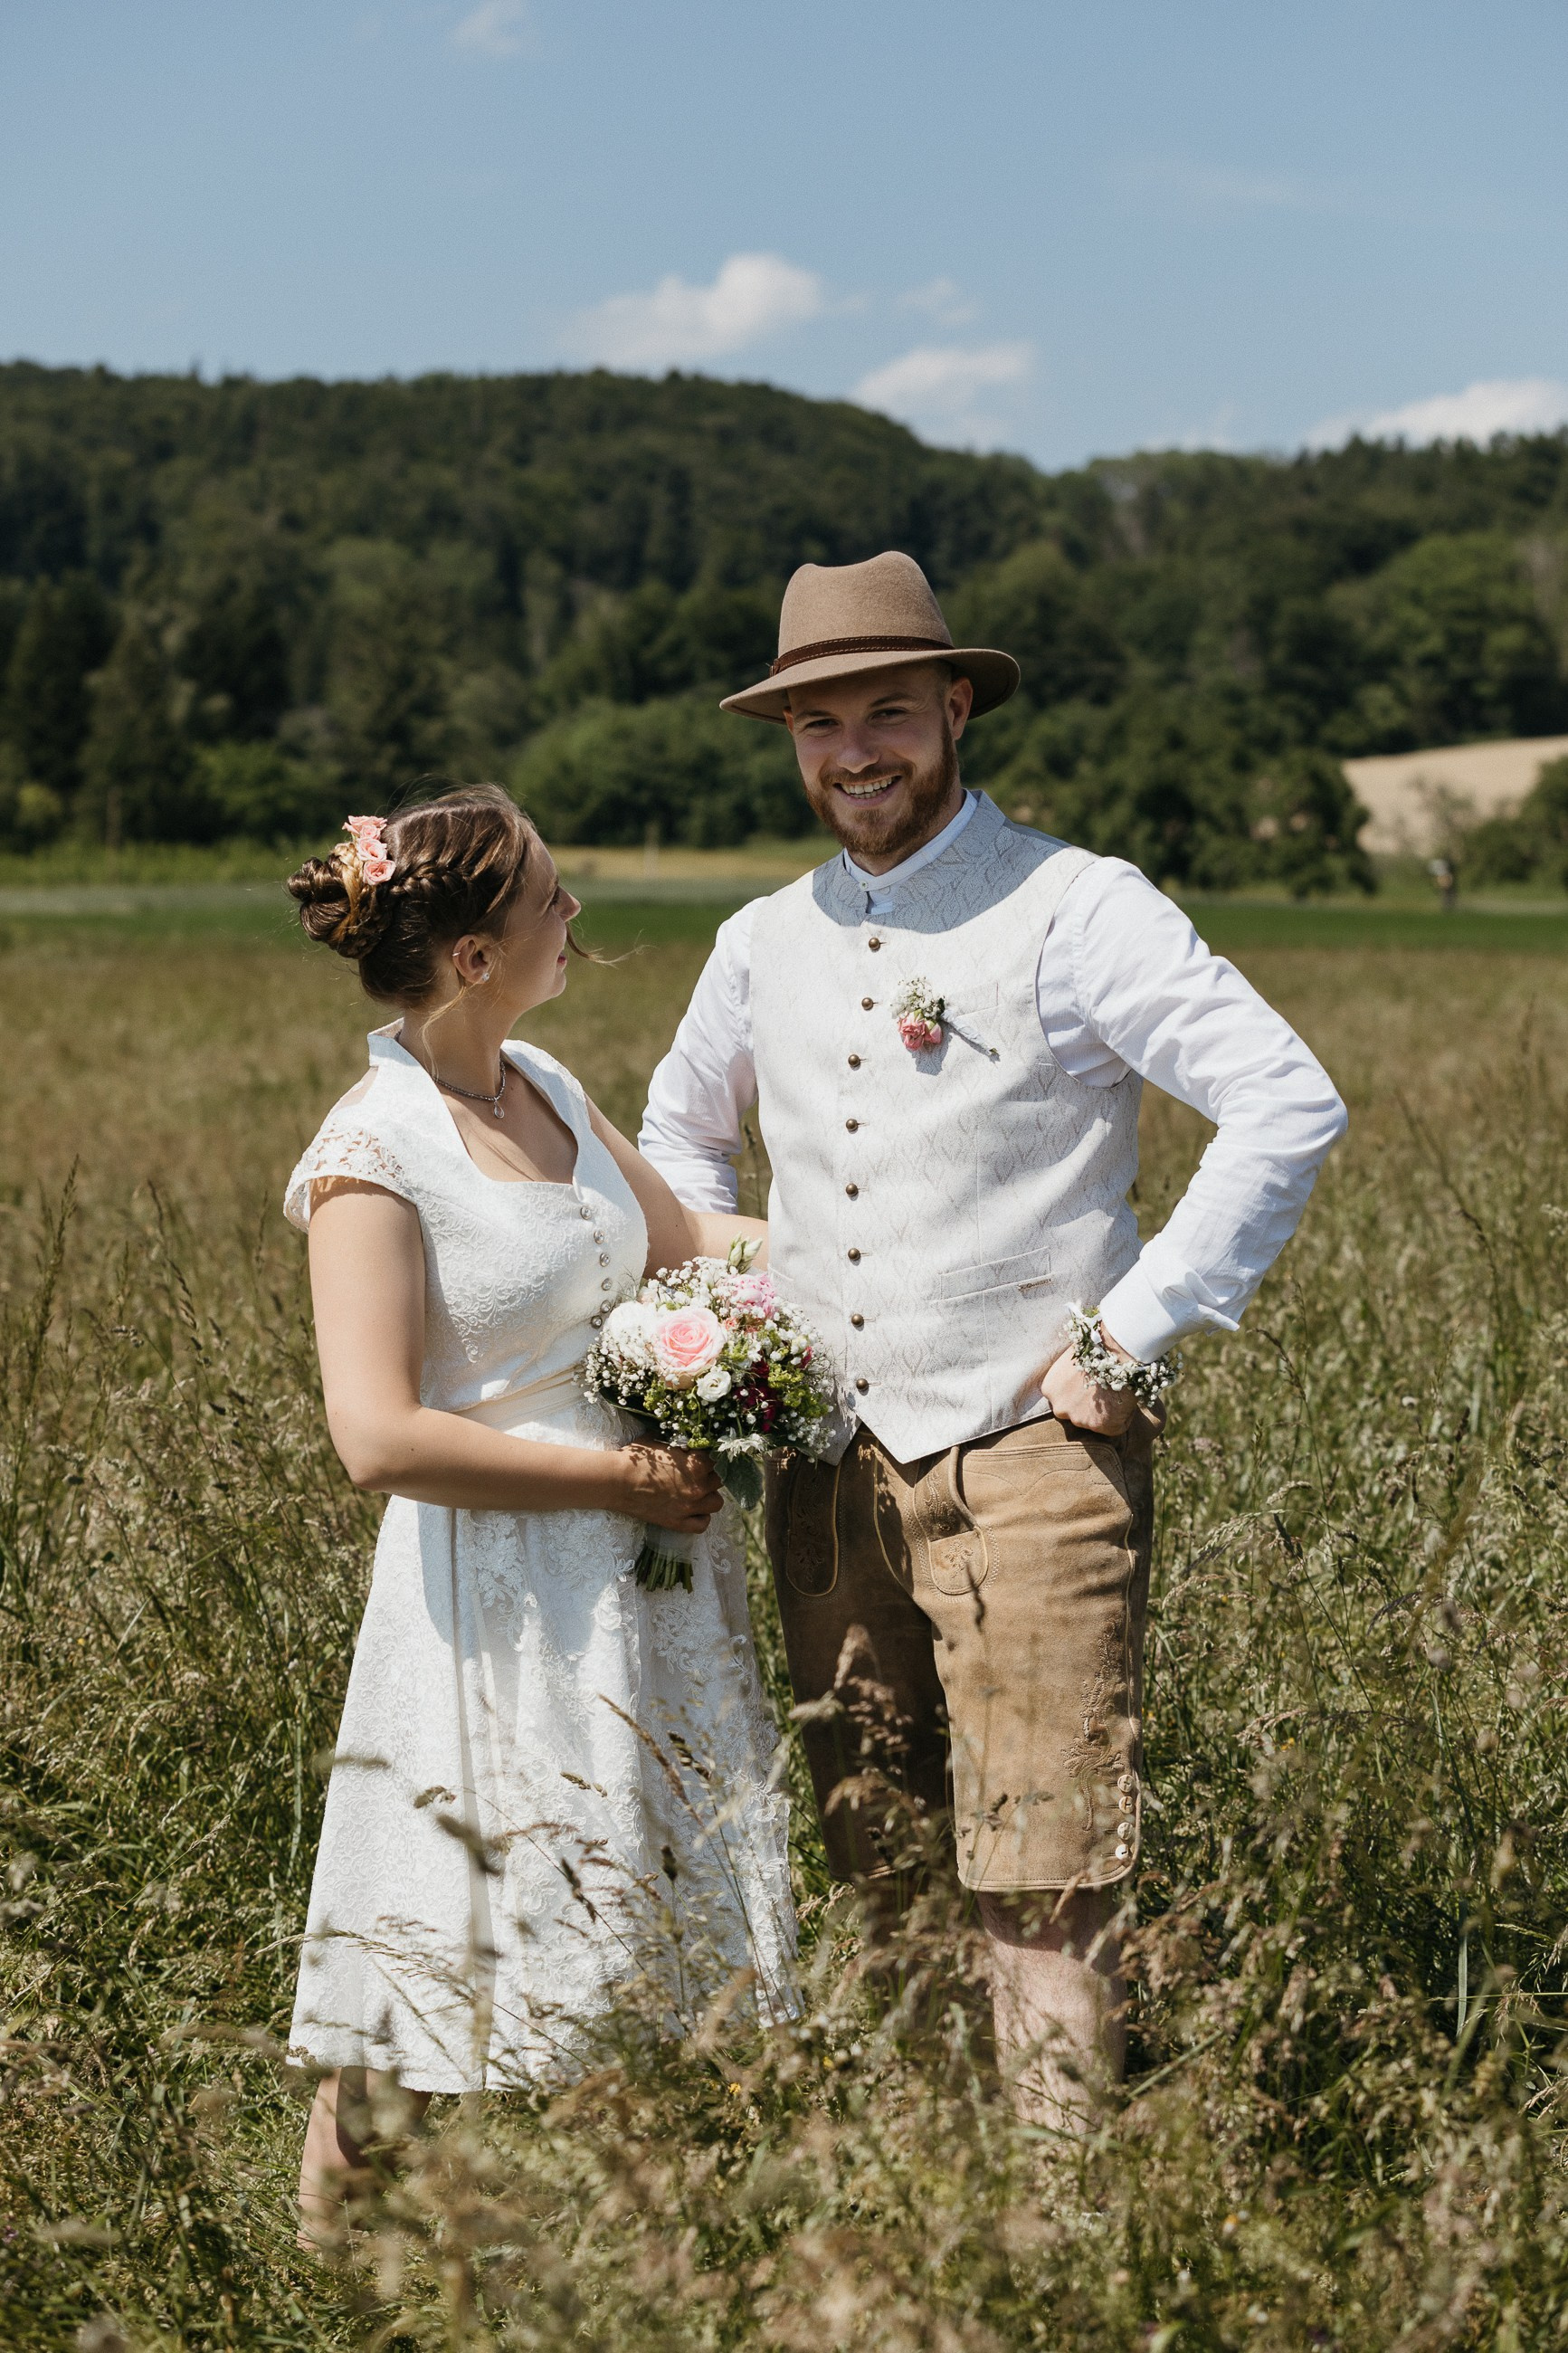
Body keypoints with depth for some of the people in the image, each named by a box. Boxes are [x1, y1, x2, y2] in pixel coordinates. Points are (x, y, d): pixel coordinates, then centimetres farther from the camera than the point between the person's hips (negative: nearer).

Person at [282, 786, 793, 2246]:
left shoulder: (543, 1087, 6)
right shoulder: (374, 1152, -17)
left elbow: (682, 1235, 23)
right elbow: (380, 1439, -22)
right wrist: (619, 1479, -17)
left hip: (649, 1577, 8)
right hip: (509, 1599, -8)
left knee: (658, 1921, 13)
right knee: (491, 1966, 2)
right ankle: (340, 2220, 22)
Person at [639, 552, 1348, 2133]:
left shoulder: (1074, 911, -7)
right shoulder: (761, 945, 11)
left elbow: (1287, 1108, -13)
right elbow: (678, 1131, 29)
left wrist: (1131, 1335, -14)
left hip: (1027, 1458, -5)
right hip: (827, 1463, 6)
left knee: (1043, 1885, -8)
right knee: (861, 1877, 12)